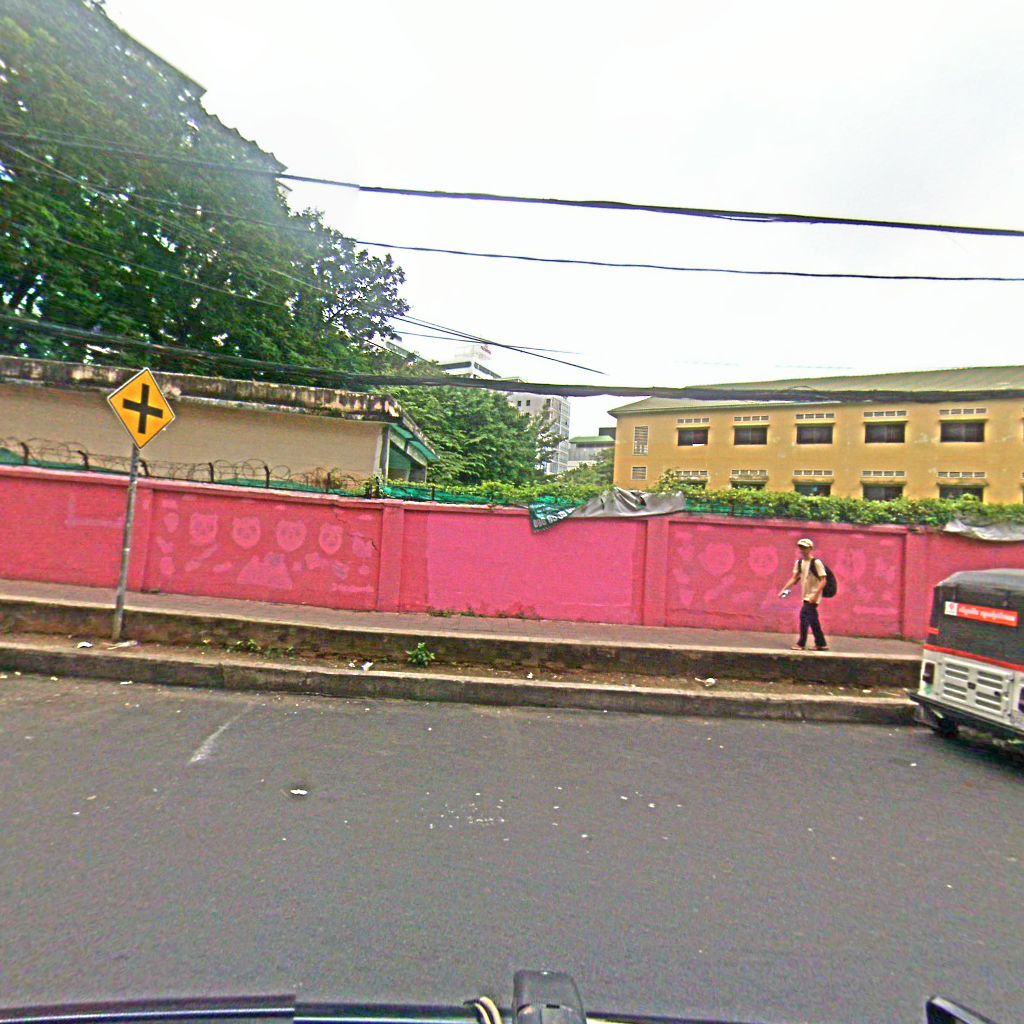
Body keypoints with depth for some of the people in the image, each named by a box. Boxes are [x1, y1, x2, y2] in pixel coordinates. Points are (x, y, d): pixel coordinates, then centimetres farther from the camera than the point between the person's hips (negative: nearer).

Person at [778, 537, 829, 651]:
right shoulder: (799, 562, 8)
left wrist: (815, 595, -23)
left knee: (804, 615, -12)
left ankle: (801, 644, -4)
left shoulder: (816, 562, -11)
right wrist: (784, 589, -1)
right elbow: (794, 578, 11)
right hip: (806, 596, 7)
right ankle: (821, 643, 22)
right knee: (812, 619, 11)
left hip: (813, 596, -7)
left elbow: (823, 580, -14)